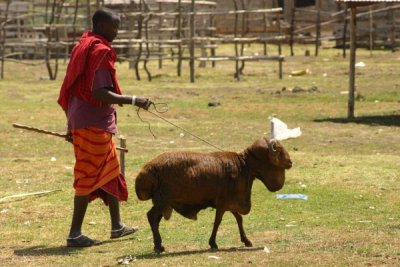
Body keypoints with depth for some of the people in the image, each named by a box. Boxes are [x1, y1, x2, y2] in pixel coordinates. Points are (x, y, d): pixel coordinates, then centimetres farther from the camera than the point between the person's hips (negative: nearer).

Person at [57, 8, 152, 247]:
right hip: (94, 125, -10)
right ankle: (75, 234, -3)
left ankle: (117, 225, 28)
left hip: (81, 122, 10)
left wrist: (72, 125, 22)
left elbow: (71, 89, 17)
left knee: (111, 173, 19)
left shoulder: (82, 48, 13)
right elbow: (100, 94, -24)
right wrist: (133, 100, -20)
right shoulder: (100, 52, -16)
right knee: (89, 178, -6)